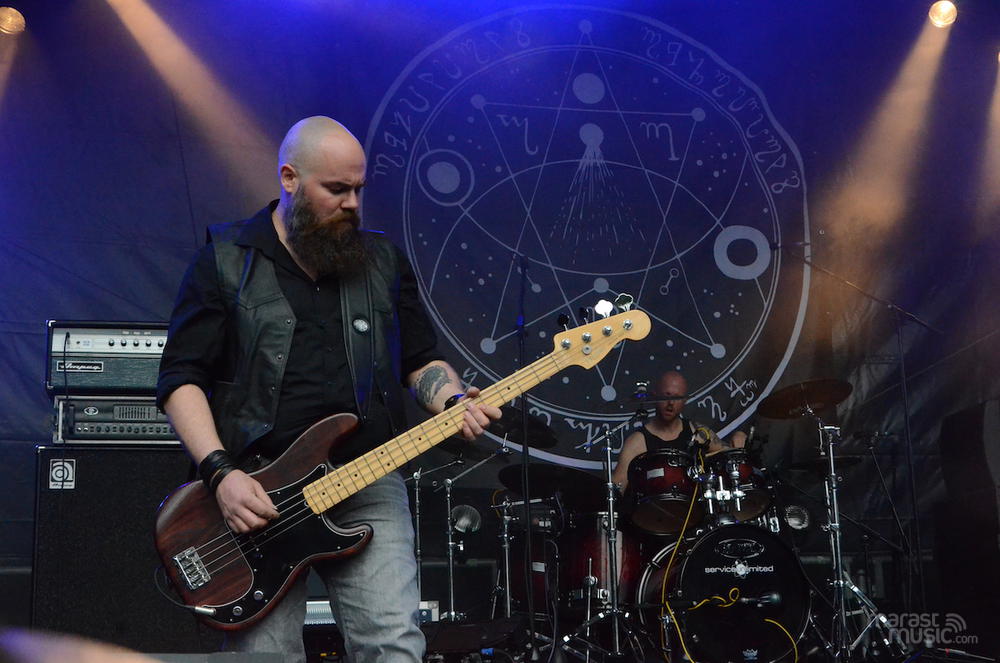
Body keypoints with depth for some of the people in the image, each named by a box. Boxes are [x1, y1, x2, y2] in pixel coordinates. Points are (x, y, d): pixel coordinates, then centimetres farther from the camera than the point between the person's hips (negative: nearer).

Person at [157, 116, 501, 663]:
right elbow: (181, 378, -1)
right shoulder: (225, 261, 3)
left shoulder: (383, 262, 14)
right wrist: (220, 473, -14)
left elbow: (421, 361, 19)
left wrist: (453, 402, -4)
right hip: (255, 493, -2)